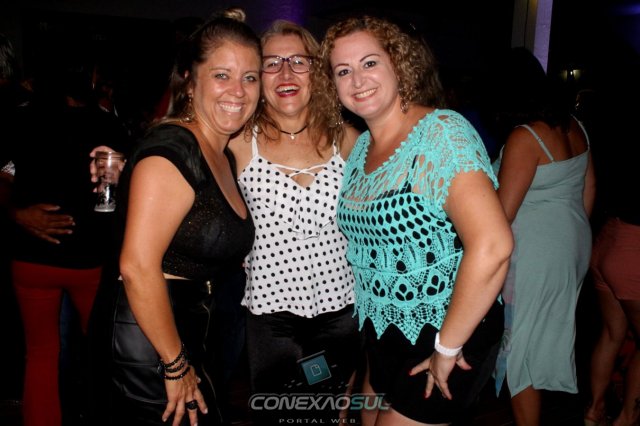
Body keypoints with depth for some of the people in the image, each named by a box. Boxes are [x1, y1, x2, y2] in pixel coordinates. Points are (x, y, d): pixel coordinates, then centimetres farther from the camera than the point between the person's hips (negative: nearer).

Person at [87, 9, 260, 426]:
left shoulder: (224, 156, 9)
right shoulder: (172, 148, -19)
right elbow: (138, 266, -25)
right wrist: (176, 366, -17)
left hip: (178, 339, 9)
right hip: (144, 348, -8)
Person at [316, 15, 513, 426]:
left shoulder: (441, 133, -21)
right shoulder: (360, 146, 3)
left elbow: (492, 246, -31)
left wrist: (447, 347, -22)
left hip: (448, 332, -7)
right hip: (384, 331, 7)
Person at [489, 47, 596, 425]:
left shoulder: (524, 137, -20)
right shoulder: (574, 126, 4)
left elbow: (503, 213, -21)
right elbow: (589, 188, 13)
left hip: (536, 256, -8)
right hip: (576, 245, 9)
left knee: (521, 344, 6)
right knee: (551, 330, 24)